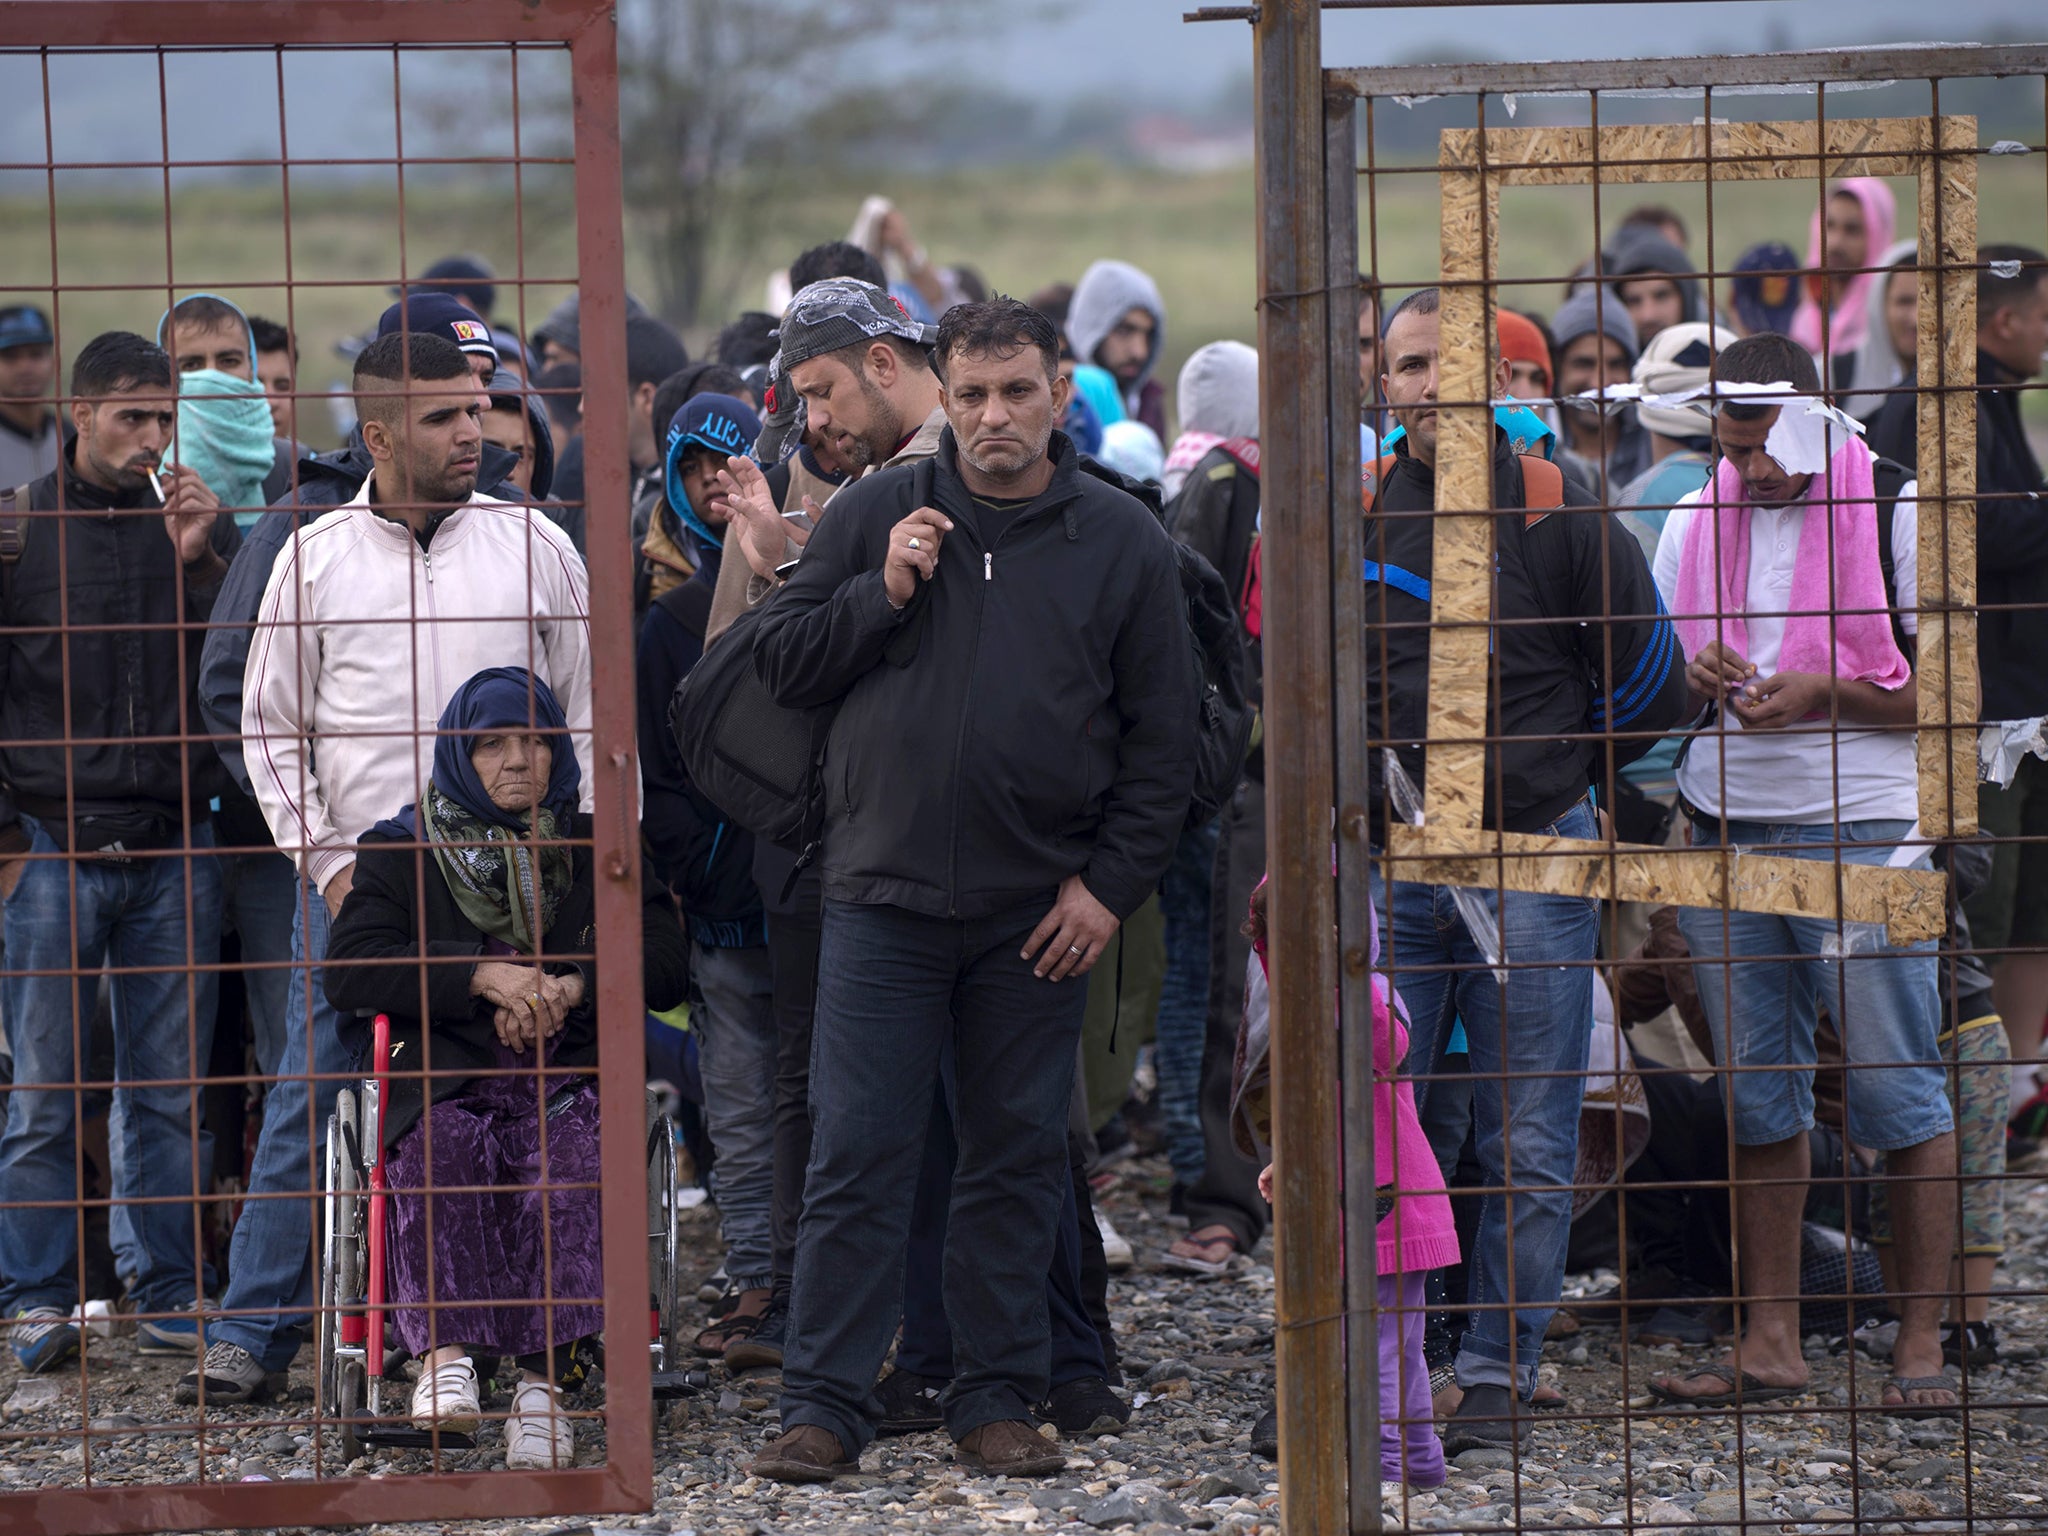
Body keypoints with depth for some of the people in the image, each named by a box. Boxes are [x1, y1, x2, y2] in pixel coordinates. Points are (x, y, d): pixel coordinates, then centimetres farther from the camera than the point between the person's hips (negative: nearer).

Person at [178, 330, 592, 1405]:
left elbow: (590, 713, 9)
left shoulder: (535, 547, 6)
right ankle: (253, 1330, 4)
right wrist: (326, 860, -1)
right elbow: (270, 727, 8)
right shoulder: (316, 557, 5)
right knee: (310, 1103, -1)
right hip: (352, 876, 0)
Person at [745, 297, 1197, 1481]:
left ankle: (999, 1396, 16)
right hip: (885, 895, 0)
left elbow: (1163, 738, 4)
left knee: (1019, 1159, 7)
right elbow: (784, 661, 6)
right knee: (857, 1157, -3)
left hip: (1039, 915, 1)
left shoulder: (1122, 542, 3)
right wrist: (882, 595, -10)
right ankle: (824, 1404, 0)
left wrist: (1112, 884, -3)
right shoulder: (877, 515, 5)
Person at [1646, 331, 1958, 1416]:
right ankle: (1769, 1342, 12)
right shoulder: (1694, 524, 11)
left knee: (1899, 1097, -4)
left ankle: (1921, 1342, 2)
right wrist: (1696, 676, -3)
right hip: (1722, 829, 5)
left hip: (1858, 828, -5)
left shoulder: (1894, 516, -4)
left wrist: (1821, 694, -16)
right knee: (1757, 1096, 7)